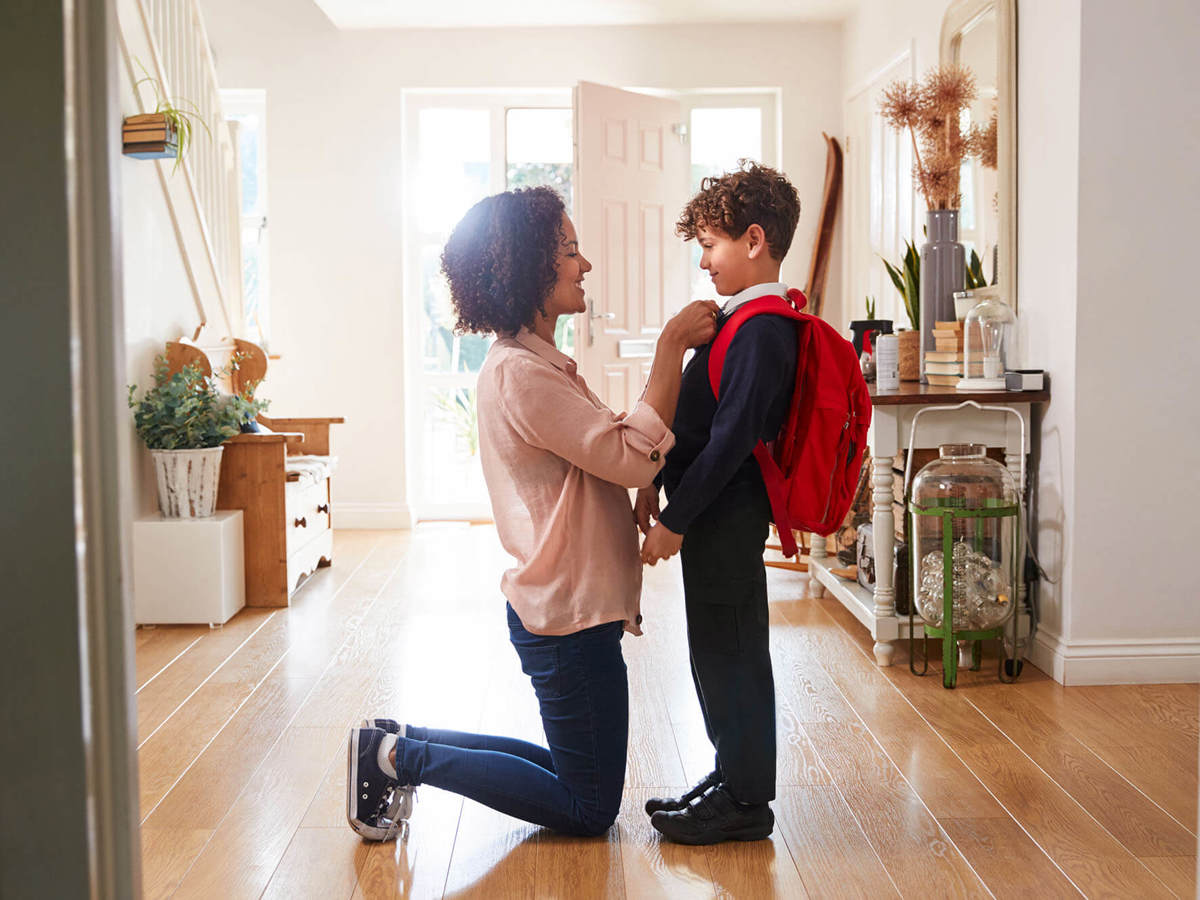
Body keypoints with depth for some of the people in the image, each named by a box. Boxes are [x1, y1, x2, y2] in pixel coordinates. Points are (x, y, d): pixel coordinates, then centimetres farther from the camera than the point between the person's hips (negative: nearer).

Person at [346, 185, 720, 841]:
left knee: (576, 774, 21)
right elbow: (635, 458, -24)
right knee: (589, 809, 4)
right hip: (569, 618, -10)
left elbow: (608, 453, 12)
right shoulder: (521, 374, -21)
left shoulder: (534, 363, 13)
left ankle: (401, 744, 19)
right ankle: (401, 756, 4)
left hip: (563, 608, 10)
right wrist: (671, 344, -19)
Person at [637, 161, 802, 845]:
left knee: (730, 652, 0)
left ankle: (746, 802, 13)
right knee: (717, 650, 17)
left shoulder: (762, 331, -18)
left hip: (728, 515, -10)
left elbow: (731, 437, -23)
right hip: (713, 513, 10)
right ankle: (733, 775, 30)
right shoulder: (745, 320, 13)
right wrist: (658, 485, 16)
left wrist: (675, 520, -20)